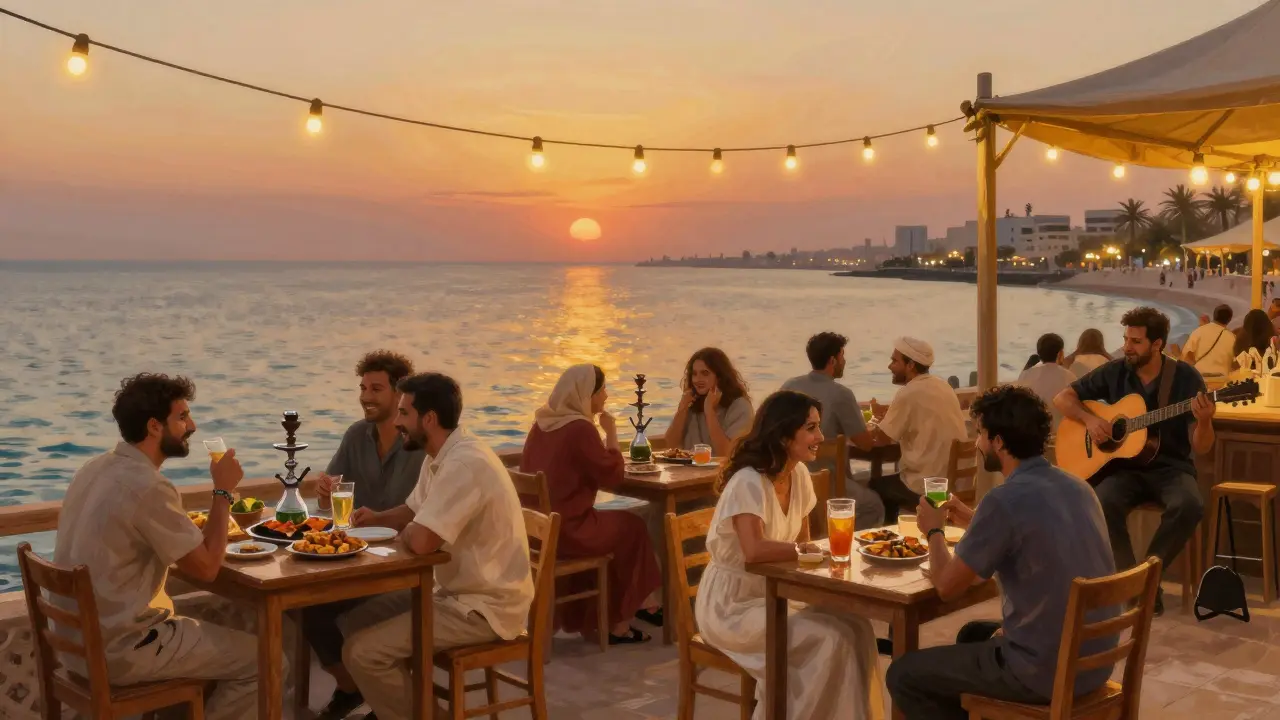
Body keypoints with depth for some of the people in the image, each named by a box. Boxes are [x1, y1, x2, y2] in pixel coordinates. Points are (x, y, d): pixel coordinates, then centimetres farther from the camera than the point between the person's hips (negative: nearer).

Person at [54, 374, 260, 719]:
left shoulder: (96, 468, 5)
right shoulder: (148, 486, -24)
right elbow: (207, 567, -16)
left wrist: (197, 529, 5)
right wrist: (223, 491, -9)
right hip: (118, 651, -9)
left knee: (212, 628, 27)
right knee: (262, 659, -1)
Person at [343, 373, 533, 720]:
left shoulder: (464, 464, -25)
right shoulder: (440, 455, 7)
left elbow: (421, 542, -32)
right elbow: (414, 511, 22)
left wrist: (404, 533, -9)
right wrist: (378, 518, 1)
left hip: (486, 606, -10)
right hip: (462, 590, 10)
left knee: (361, 651, -15)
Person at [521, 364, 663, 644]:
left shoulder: (542, 423, 8)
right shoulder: (580, 429, -19)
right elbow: (613, 476, -13)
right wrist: (611, 433, -5)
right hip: (565, 531, -8)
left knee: (618, 525, 25)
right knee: (633, 528, 13)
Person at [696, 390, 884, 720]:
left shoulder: (799, 474, 1)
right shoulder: (748, 482, -24)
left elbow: (802, 541, 9)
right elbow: (754, 550, -39)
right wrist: (804, 550, -24)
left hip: (774, 593, 8)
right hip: (732, 604, -8)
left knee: (856, 627, -10)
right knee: (830, 640, -21)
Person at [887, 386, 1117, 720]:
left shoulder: (1006, 499, -20)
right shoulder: (1077, 487, 5)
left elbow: (947, 586, -11)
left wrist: (934, 530, 7)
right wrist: (973, 521, 21)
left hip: (1043, 671, -8)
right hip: (1096, 662, 9)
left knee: (903, 674, 7)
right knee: (973, 634, 33)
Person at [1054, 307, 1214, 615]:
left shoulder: (1187, 377, -6)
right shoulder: (1114, 372, 0)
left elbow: (1201, 448, -8)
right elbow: (1063, 398, 7)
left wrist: (1203, 420, -30)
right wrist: (1089, 419, -12)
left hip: (1170, 467, -1)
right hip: (1124, 466, 1)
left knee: (1190, 506, -34)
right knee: (1103, 503, -33)